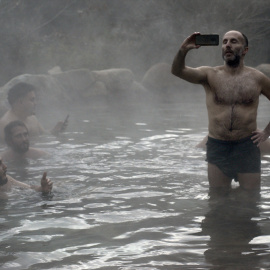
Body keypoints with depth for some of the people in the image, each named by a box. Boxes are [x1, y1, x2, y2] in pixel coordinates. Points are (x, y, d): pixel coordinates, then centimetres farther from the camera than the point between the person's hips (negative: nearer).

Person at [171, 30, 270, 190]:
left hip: (247, 147, 0)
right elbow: (177, 71, -10)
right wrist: (184, 50, -30)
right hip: (217, 147, 1)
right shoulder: (211, 75, 4)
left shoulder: (256, 78, 5)